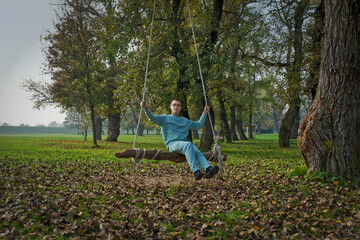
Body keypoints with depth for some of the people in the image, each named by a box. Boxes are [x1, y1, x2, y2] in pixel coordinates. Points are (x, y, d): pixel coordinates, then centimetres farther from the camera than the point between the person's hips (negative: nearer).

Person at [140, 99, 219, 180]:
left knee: (197, 151, -30)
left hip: (184, 142, 4)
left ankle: (208, 169, -54)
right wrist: (146, 108, -16)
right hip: (172, 144, -4)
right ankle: (196, 172, -50)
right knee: (188, 144, -37)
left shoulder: (185, 121, 31)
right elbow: (153, 117, 1)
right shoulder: (165, 118, 18)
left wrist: (205, 113, 34)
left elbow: (199, 125, 38)